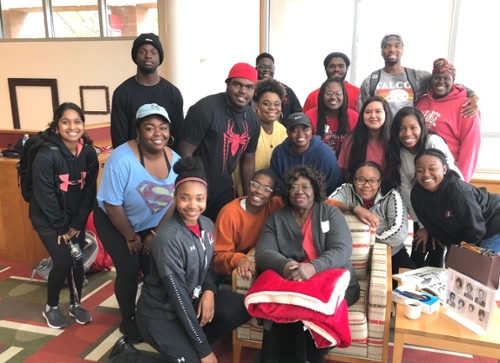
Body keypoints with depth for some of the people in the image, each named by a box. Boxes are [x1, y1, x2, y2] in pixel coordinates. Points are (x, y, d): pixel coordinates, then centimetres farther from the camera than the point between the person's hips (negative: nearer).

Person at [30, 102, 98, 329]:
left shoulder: (89, 153, -9)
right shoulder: (46, 155, -23)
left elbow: (90, 191, -5)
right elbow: (44, 195, -20)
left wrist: (77, 224, -7)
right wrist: (62, 227, -14)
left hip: (76, 217, 4)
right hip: (48, 219, -4)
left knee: (77, 261, 6)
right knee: (63, 262, -6)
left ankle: (76, 304, 29)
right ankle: (51, 307, 19)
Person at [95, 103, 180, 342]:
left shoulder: (175, 160, -14)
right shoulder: (122, 159, -31)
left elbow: (173, 201, -4)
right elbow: (112, 204, -25)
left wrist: (157, 233, -5)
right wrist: (131, 237, -15)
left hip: (150, 225, 4)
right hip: (113, 222, -4)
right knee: (129, 270, -7)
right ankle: (127, 321, 17)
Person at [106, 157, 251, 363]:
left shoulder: (207, 225, -5)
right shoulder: (168, 238, -27)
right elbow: (177, 296, -26)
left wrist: (209, 291, -13)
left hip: (194, 300, 7)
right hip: (160, 313, -7)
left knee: (243, 309, -10)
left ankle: (188, 343, 9)